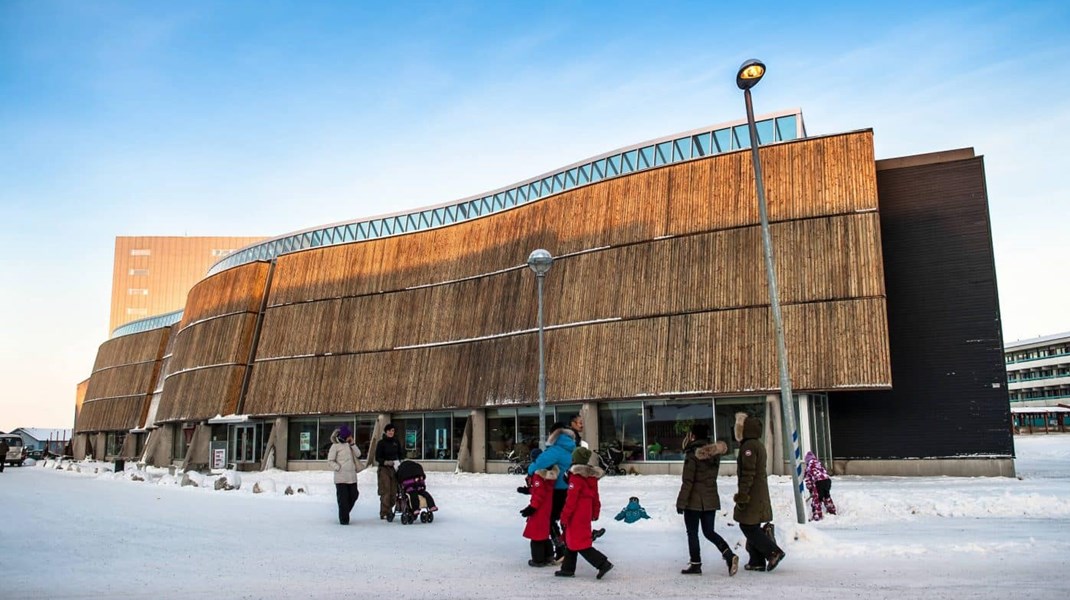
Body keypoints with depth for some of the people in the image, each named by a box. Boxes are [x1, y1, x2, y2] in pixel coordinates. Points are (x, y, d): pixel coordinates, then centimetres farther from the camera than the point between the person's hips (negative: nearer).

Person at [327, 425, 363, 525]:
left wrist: (352, 444, -4)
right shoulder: (335, 446, -5)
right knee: (343, 498, -3)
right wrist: (338, 468, -17)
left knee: (353, 496, 7)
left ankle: (344, 513, 26)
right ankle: (343, 519, 6)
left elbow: (358, 454, 3)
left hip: (352, 476, 6)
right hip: (341, 477, -6)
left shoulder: (350, 444, 13)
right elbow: (330, 460, -5)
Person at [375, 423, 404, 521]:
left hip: (395, 468, 4)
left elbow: (401, 454, 19)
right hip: (384, 469, -4)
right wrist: (386, 462, -19)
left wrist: (398, 462, 1)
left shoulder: (396, 442, 10)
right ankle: (384, 513, -11)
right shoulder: (381, 443, -2)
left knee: (394, 491, 2)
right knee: (385, 491, -11)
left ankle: (389, 509, 13)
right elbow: (377, 458, -3)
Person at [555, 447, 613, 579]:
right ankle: (568, 568, 22)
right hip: (587, 514, 9)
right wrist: (595, 512, 23)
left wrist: (564, 516, -14)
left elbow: (571, 498, -19)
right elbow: (595, 496, 15)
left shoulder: (576, 476, -17)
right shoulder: (592, 476, 8)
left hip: (577, 515, -9)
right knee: (571, 540, 17)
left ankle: (603, 563, -10)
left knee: (579, 543, -4)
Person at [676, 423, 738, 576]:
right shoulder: (715, 454, 6)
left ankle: (695, 564, 10)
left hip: (694, 500, -6)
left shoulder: (692, 455, -14)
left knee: (692, 533, 6)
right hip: (711, 499, 6)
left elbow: (687, 481, -16)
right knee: (709, 532, 13)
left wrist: (681, 502, -12)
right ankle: (729, 555, -5)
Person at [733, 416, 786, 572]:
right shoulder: (759, 445, 16)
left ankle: (774, 552, -8)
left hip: (752, 494, -10)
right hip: (760, 493, 10)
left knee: (748, 527, -5)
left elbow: (748, 473, -22)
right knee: (753, 527, 12)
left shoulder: (749, 445, -16)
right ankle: (757, 562, 14)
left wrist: (742, 494, -20)